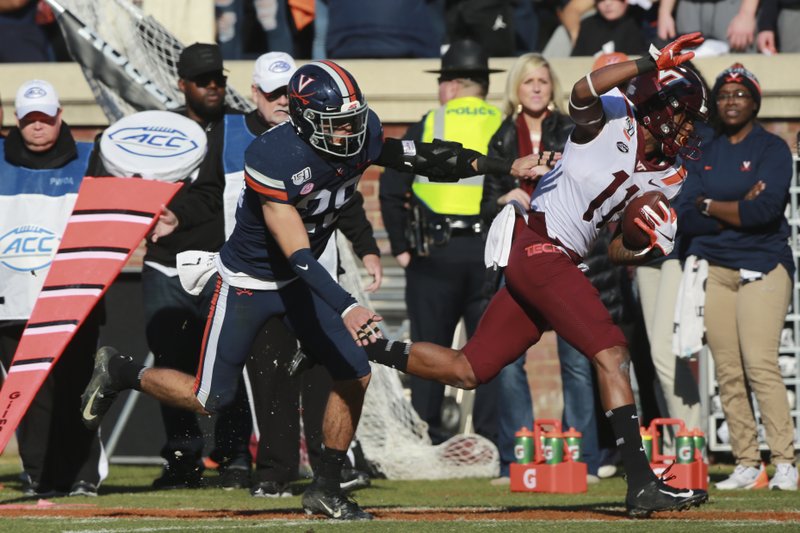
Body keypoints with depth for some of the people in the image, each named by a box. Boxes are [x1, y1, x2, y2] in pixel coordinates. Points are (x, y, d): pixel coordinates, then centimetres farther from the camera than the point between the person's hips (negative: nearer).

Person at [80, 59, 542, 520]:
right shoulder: (272, 159, -34)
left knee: (355, 375, -3)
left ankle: (326, 488, 12)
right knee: (211, 400, -1)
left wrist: (506, 167, -2)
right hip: (249, 281, -6)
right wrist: (347, 309, -45)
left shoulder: (364, 135, -15)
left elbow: (421, 157, 2)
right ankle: (119, 372, 25)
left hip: (306, 276, 6)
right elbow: (298, 256, -35)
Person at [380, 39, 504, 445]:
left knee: (429, 346, 6)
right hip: (492, 253, 1)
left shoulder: (427, 127, 2)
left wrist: (400, 246, 4)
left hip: (436, 251, -1)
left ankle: (426, 438, 5)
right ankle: (490, 437, 2)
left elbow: (391, 190, -3)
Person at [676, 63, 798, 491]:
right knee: (728, 374, -1)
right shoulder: (705, 153, 15)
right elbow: (687, 217, 3)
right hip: (713, 270, 5)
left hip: (762, 267, -5)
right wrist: (739, 209, -10)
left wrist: (711, 206, -4)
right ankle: (746, 465, 3)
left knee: (760, 365, -17)